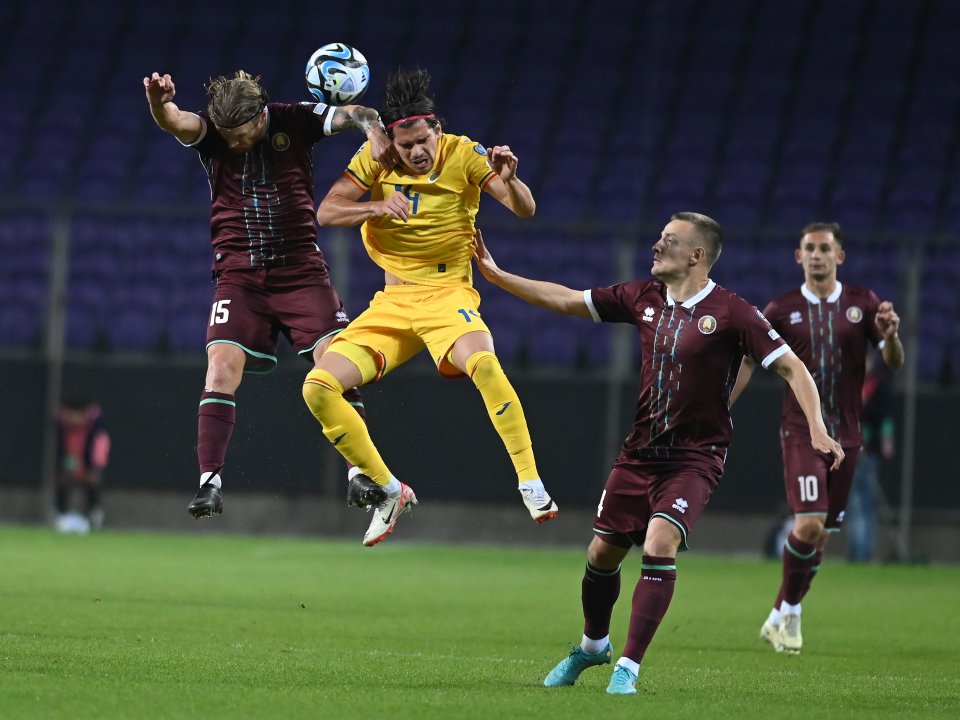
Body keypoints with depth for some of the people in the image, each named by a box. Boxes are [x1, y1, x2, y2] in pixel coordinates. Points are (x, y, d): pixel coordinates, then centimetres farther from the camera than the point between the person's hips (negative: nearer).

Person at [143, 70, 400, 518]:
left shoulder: (294, 121, -4)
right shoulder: (211, 132, -5)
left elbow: (351, 115, -12)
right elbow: (174, 122, -25)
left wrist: (371, 126, -37)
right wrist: (158, 102, -48)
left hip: (301, 270, 0)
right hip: (239, 275, 0)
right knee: (222, 364, -17)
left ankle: (358, 476, -4)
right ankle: (210, 483, -15)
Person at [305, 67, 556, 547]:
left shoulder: (463, 155, -9)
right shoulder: (375, 158, -2)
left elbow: (525, 210, -15)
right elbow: (326, 213, -7)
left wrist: (509, 180, -38)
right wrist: (377, 206, -26)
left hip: (447, 295, -4)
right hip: (392, 302, 4)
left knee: (483, 364, -37)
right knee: (318, 388, -9)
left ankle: (531, 484, -29)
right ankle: (391, 493, 7)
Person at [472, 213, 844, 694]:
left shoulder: (731, 312, -12)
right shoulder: (643, 298, 3)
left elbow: (791, 367, -11)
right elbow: (566, 300, 12)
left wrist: (817, 431, -22)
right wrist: (496, 275, 9)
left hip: (694, 458, -5)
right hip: (640, 451, 5)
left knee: (658, 545, -24)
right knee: (602, 552, 10)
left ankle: (628, 666, -15)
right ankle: (592, 646, 38)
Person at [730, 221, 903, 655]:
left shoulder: (862, 304, 5)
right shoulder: (782, 310, 1)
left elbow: (894, 362, 2)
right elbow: (747, 363, 4)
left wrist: (890, 335, -21)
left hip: (845, 435, 3)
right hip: (801, 431, -3)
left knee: (820, 534, 6)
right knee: (809, 524, -19)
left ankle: (782, 617, 22)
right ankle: (789, 610, 0)